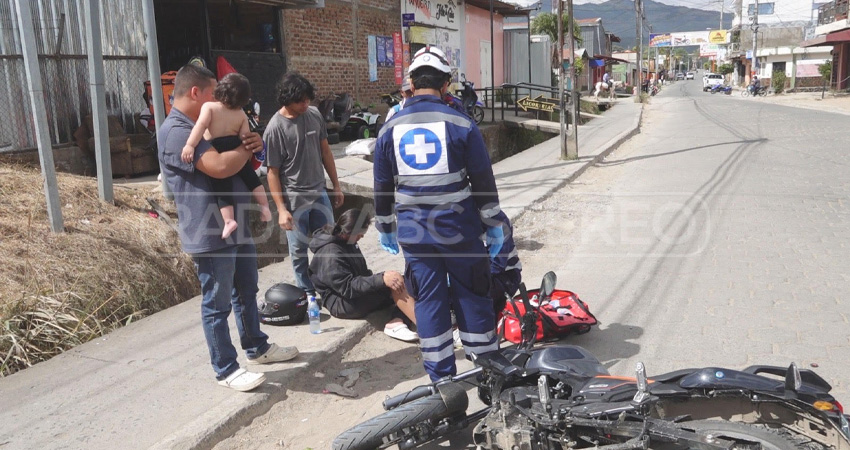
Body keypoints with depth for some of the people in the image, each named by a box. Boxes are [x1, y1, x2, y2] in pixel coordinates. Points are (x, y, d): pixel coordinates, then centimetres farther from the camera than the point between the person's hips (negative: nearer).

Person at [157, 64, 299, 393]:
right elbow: (219, 166, -30)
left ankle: (257, 348, 37)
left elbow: (237, 161, 24)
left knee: (247, 293, 21)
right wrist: (248, 148, -10)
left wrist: (249, 144, 0)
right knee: (217, 305, 3)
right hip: (211, 235, -10)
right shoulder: (175, 132, -17)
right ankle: (226, 369, 15)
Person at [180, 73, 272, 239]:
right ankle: (265, 207, 24)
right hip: (236, 151, 3)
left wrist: (190, 145, -25)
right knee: (251, 177, 20)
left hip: (215, 153, -3)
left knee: (221, 186, 0)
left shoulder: (209, 106, -5)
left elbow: (201, 125, -20)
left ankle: (229, 220, -12)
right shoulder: (242, 115, 4)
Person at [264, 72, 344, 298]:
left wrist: (336, 186, 12)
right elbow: (272, 171, -11)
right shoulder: (274, 128, -15)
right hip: (294, 199, -5)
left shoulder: (314, 114, -1)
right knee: (299, 252, 5)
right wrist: (281, 209, -14)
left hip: (320, 193, 5)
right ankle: (308, 295, 21)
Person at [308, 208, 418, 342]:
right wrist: (381, 279, -33)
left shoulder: (345, 242, 8)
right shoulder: (330, 254, -21)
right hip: (342, 304, -10)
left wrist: (379, 277, 0)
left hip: (360, 295, 10)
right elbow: (347, 287, -27)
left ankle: (396, 322, -27)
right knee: (395, 283, -28)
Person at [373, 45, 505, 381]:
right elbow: (483, 181, -4)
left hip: (414, 233, 2)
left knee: (428, 301, 10)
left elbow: (382, 187, 8)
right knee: (472, 297, 10)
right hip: (458, 229, -2)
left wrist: (385, 228, 19)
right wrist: (493, 224, 5)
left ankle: (441, 376, 19)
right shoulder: (460, 124, -7)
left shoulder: (390, 130, 2)